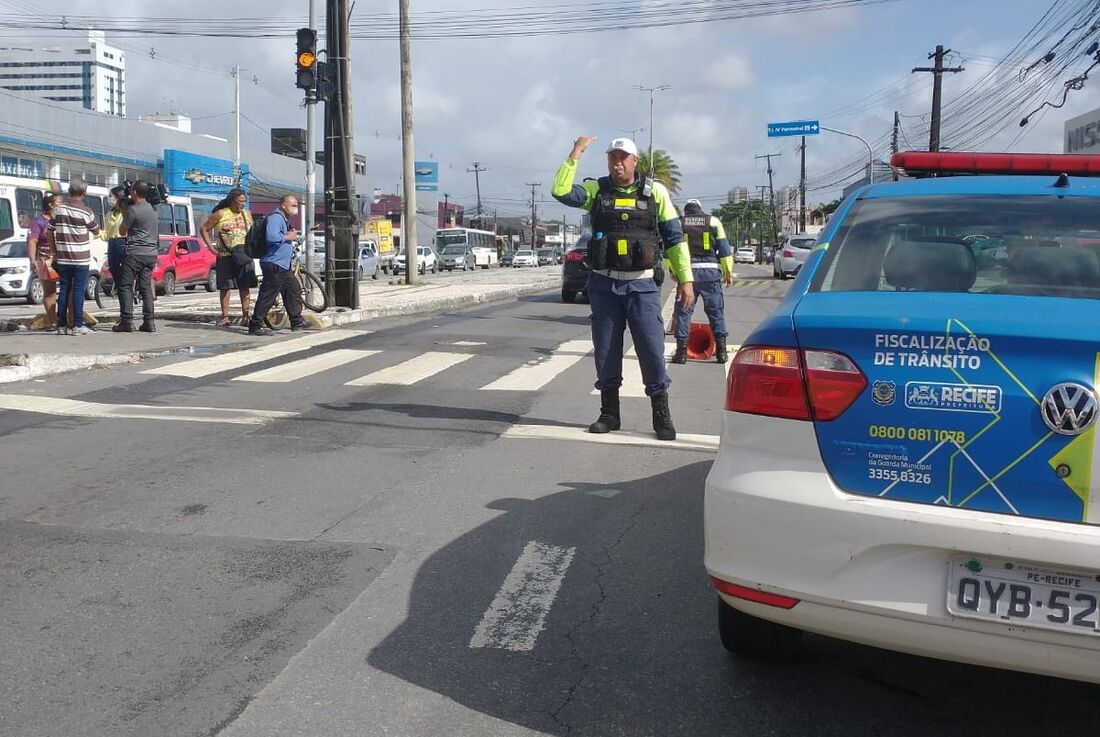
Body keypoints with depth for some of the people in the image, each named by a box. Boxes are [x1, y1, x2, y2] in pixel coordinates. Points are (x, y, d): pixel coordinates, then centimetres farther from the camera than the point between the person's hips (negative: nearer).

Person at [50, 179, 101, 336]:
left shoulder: (58, 209, 4)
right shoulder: (85, 211, -10)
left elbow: (50, 232, 9)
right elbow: (96, 231, 2)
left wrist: (55, 253, 17)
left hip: (62, 258, 4)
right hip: (81, 258, -4)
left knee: (64, 289, 9)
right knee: (78, 290, -3)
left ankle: (61, 325, 9)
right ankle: (78, 325, -4)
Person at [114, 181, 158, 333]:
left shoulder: (133, 209, -11)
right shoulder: (152, 209, 12)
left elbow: (122, 232, -3)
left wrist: (123, 217, 11)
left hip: (135, 253, -7)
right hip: (151, 253, 7)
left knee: (124, 286, -1)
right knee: (146, 287, 8)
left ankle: (127, 321, -7)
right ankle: (149, 322, 4)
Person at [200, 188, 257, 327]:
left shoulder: (247, 214, 11)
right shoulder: (220, 214, -1)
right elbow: (204, 229, 3)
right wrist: (211, 247, -5)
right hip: (225, 256, -3)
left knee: (245, 287, 1)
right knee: (225, 287, 0)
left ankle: (245, 317, 5)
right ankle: (225, 317, 8)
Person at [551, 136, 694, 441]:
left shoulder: (655, 192, 2)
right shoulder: (596, 190, 5)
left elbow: (675, 238, 3)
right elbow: (561, 192, -11)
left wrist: (685, 278, -1)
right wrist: (575, 154, -13)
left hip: (642, 284, -2)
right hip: (604, 284, 2)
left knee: (652, 348, -5)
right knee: (605, 349, 8)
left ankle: (661, 414, 7)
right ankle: (609, 413, 21)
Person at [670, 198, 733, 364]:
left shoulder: (678, 223, 9)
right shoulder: (713, 221, 9)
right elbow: (724, 249, 5)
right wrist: (728, 272, 10)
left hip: (687, 271, 0)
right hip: (711, 271, 0)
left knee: (683, 311, 5)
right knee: (716, 310, 7)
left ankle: (681, 351, 0)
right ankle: (721, 350, 6)